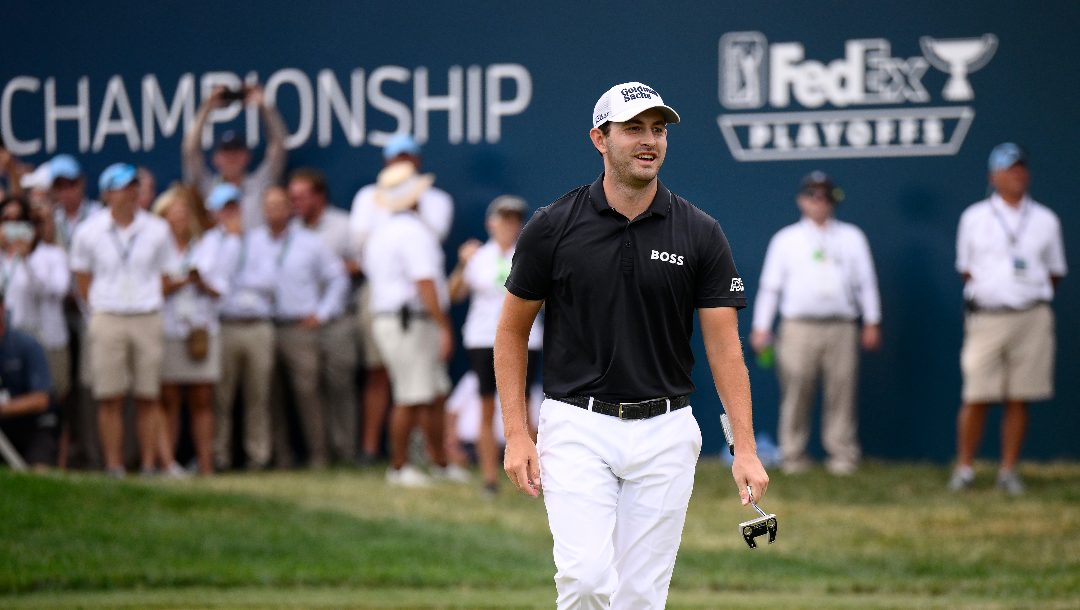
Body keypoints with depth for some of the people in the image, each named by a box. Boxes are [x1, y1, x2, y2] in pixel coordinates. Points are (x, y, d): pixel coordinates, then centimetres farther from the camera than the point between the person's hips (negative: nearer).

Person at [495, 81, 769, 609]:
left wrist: (745, 447, -11)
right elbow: (512, 331, 6)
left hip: (665, 432, 2)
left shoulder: (700, 234, 0)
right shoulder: (553, 227, -3)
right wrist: (516, 435, -2)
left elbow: (724, 345, -2)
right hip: (578, 427, -2)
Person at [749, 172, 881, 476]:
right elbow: (770, 285, 12)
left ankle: (843, 455, -1)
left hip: (842, 328, 1)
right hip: (799, 327, -1)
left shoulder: (851, 237, 17)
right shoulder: (786, 239, 14)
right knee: (796, 391, -6)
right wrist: (761, 328, 5)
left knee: (842, 391, -5)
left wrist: (872, 323, 7)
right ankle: (793, 456, 0)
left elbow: (866, 281, 16)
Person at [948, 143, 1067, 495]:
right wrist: (983, 295, 2)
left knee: (1019, 399, 1)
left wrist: (1034, 299, 4)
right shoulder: (974, 218, 7)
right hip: (986, 317, -1)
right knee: (976, 397, -5)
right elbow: (966, 269, 12)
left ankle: (1008, 471, 7)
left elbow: (1055, 273, 15)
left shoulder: (1045, 221, 10)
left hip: (1032, 318, 1)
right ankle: (965, 469, 5)